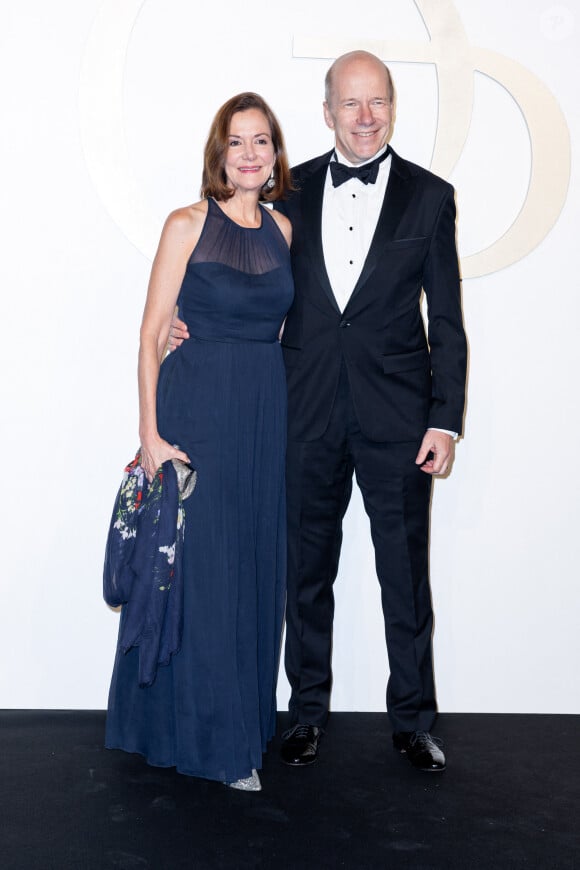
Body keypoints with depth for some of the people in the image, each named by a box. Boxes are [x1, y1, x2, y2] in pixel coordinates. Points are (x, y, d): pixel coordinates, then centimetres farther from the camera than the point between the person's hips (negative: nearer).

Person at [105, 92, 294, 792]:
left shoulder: (282, 229, 11)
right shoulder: (188, 224, -3)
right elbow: (151, 333, -6)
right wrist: (150, 432, -13)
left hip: (266, 414, 5)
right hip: (197, 406, -5)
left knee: (254, 564, 11)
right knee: (199, 565, 1)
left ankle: (246, 718, 27)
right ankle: (208, 736, 15)